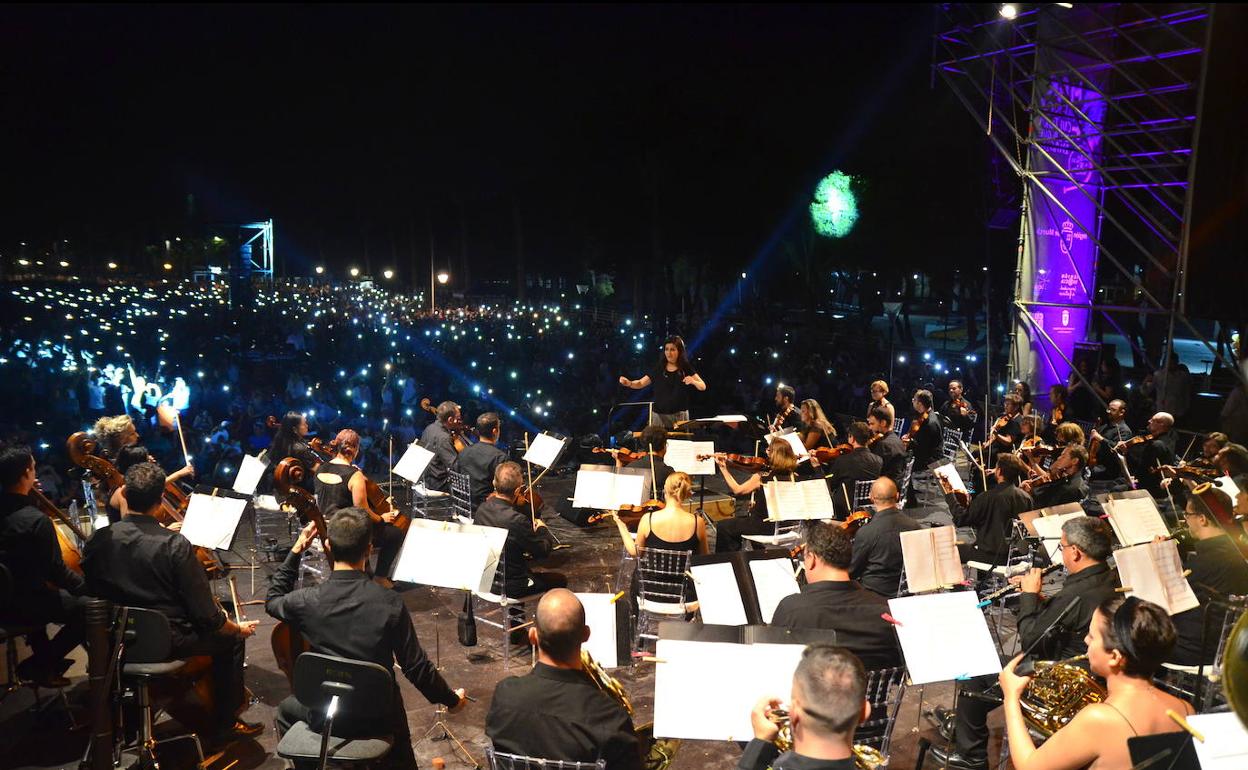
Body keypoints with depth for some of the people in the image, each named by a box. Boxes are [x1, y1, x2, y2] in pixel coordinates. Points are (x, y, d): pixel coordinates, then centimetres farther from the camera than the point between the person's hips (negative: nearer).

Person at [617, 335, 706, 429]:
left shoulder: (686, 368, 0)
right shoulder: (658, 369, 4)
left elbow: (703, 387, -3)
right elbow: (640, 383, 6)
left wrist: (693, 381, -24)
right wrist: (629, 383, -15)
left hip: (679, 415, -1)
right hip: (659, 415, 1)